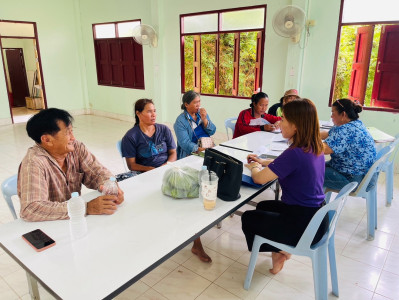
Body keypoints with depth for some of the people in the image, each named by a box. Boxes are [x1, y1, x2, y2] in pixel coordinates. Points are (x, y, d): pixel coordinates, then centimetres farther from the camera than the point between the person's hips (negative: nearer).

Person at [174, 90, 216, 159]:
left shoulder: (202, 113, 9)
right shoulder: (180, 121, -9)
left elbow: (212, 132, 6)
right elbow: (185, 144, -17)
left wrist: (204, 119, -10)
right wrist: (201, 149, -28)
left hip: (208, 148, 6)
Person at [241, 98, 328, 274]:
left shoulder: (295, 153, -29)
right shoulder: (315, 148, -2)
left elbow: (260, 179, -19)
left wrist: (253, 167, 2)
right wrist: (263, 162, 13)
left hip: (304, 226, -9)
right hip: (316, 216, 9)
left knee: (248, 218, 11)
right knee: (263, 206, 28)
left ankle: (278, 250, 23)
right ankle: (282, 248, 24)